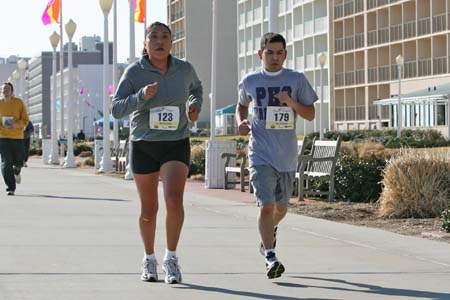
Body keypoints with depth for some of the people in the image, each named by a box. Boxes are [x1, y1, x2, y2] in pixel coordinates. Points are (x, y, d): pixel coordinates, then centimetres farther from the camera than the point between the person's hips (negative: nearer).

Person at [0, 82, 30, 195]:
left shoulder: (19, 103, 0)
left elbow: (25, 120, -1)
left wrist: (17, 124, -20)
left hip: (17, 136, 0)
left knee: (18, 161, 6)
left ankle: (16, 172, 44)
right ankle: (10, 188, -5)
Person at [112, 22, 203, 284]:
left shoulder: (184, 69, -1)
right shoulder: (134, 73, -8)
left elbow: (196, 87, 23)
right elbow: (117, 110, -13)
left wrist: (196, 106, 3)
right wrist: (141, 96, -29)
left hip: (176, 145, 0)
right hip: (144, 146, 0)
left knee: (174, 199, -22)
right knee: (149, 210, 9)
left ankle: (171, 258, -6)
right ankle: (149, 258, 32)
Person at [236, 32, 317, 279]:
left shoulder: (297, 80, 2)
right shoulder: (250, 81, 3)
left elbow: (310, 115, 4)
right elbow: (242, 105, 22)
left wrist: (292, 103, -15)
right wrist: (241, 122, 1)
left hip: (287, 155, 2)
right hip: (261, 154, -2)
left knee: (281, 207, 15)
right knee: (266, 205, -15)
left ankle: (270, 230, 48)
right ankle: (270, 258, -14)